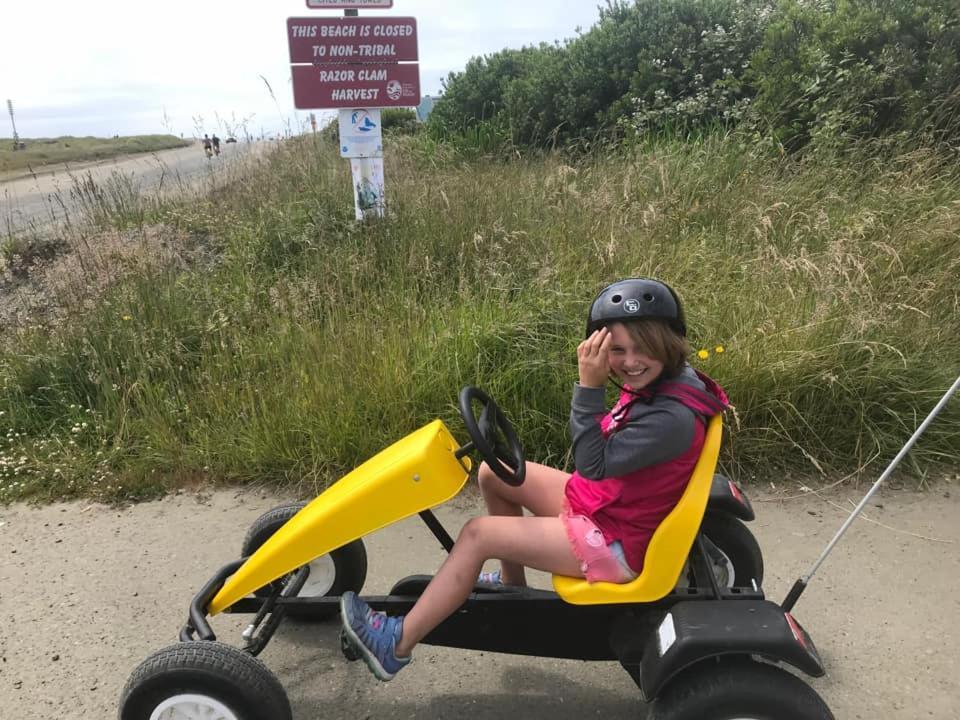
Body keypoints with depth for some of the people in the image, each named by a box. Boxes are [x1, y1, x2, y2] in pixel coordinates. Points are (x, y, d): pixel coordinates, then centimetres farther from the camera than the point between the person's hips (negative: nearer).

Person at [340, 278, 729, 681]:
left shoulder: (675, 417, -30)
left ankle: (398, 643, 0)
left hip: (615, 542, -9)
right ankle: (512, 582, 25)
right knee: (492, 473, 9)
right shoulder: (651, 384, -1)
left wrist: (588, 385, -36)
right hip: (598, 504, 9)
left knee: (478, 533, -14)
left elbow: (594, 463, -33)